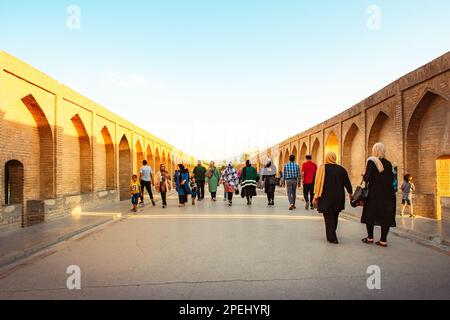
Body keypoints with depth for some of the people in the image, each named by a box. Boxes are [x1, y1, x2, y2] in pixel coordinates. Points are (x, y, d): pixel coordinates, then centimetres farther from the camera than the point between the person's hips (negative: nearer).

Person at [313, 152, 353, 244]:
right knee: (335, 216, 19)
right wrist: (350, 193, 25)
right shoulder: (341, 169, 1)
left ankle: (332, 238, 1)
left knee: (329, 217, 4)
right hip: (338, 198, 4)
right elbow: (347, 182, 9)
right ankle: (332, 235, 35)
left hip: (326, 197, -4)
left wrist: (316, 197, -11)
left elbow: (319, 183, -13)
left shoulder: (323, 168, -8)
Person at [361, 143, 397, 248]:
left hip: (374, 192, -4)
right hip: (387, 192, 4)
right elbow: (391, 179, 8)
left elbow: (367, 177, -15)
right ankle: (383, 240, 6)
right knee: (386, 215, 6)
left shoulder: (371, 161, -9)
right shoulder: (388, 163, 6)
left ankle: (370, 238, 13)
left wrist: (364, 176, 5)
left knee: (370, 214, 8)